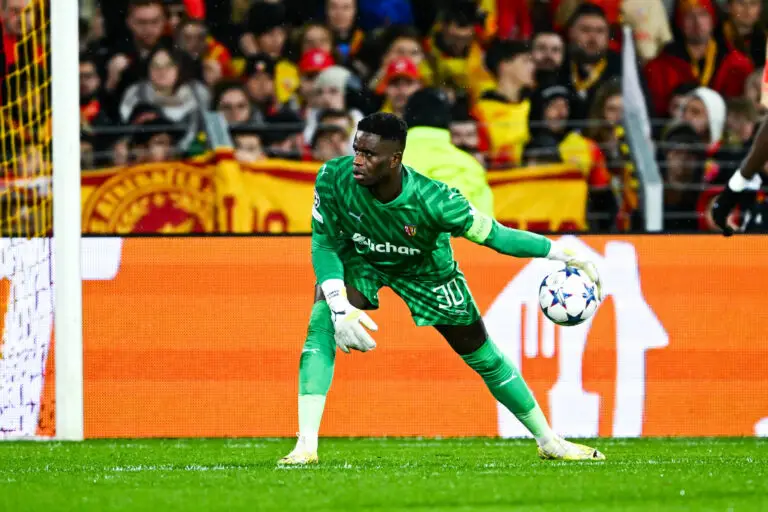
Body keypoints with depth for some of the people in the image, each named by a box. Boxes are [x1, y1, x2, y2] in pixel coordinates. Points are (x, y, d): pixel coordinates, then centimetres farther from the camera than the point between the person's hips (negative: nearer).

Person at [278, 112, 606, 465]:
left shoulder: (432, 200, -38)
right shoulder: (334, 179, -33)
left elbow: (493, 234, -27)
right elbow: (324, 244, -20)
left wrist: (564, 255, -33)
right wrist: (339, 308, -33)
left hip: (425, 270, -1)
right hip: (358, 260, 1)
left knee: (482, 355, 5)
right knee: (322, 323, -28)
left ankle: (548, 441, 26)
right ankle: (306, 445, -28)